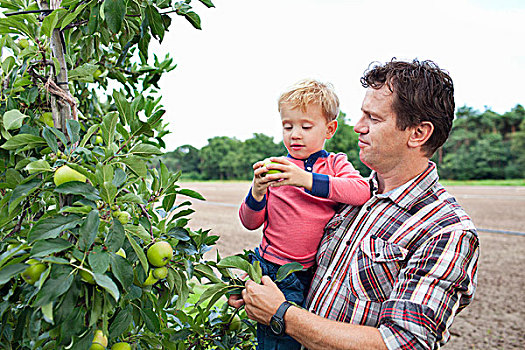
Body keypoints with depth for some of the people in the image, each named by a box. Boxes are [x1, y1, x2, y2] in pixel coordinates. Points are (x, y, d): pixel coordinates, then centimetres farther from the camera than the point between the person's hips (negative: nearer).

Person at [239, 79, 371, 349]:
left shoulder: (335, 164, 4)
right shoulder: (273, 167, 3)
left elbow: (362, 191, -18)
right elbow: (250, 223, 5)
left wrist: (308, 180, -27)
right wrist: (257, 193, -15)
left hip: (314, 274, 1)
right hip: (273, 270, 0)